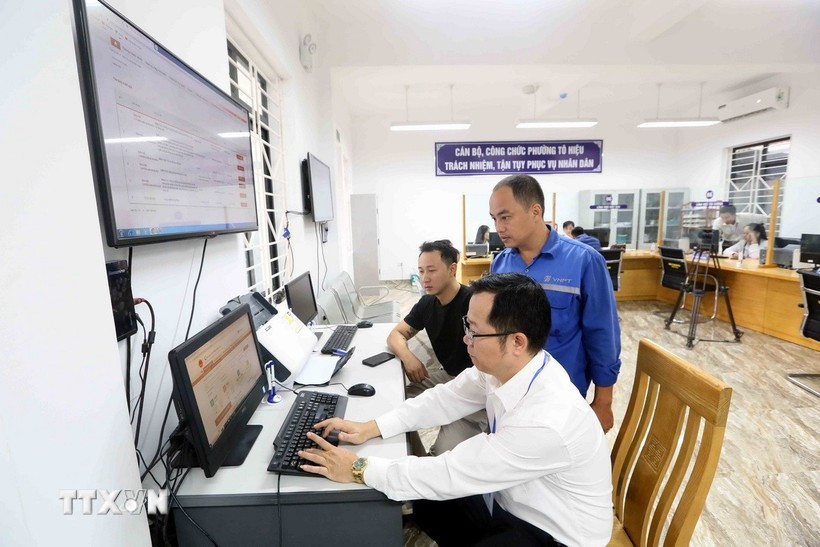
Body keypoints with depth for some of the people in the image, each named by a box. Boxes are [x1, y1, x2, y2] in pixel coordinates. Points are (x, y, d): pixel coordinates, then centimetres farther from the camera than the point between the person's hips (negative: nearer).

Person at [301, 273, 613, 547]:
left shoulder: (546, 422, -39)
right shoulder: (502, 366, -17)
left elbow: (451, 473, -33)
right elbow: (447, 398, -6)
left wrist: (359, 469, -24)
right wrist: (372, 428, -12)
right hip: (511, 500, 6)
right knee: (427, 504, 8)